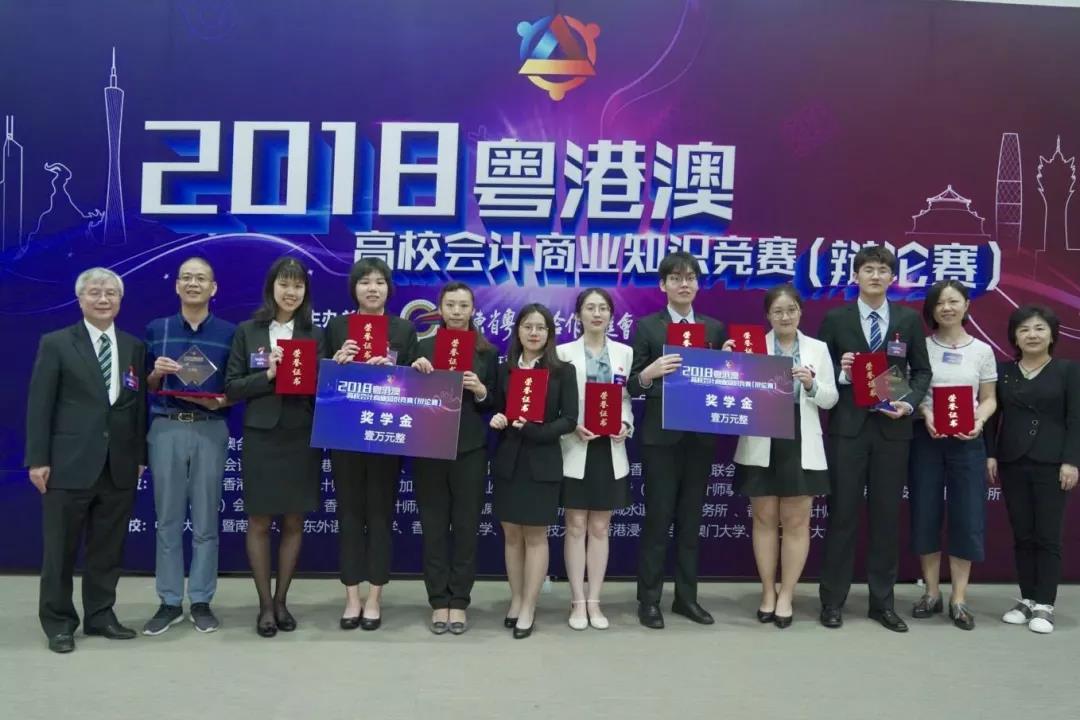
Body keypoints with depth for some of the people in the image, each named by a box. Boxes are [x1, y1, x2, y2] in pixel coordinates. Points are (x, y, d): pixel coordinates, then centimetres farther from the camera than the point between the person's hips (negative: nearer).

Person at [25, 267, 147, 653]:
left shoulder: (134, 347, 10)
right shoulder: (56, 344, 1)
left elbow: (139, 404, 9)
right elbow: (39, 405, -3)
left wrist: (140, 455, 5)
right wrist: (37, 459, -8)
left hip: (120, 465, 3)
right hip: (70, 463, -3)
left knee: (108, 548, 10)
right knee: (61, 548, 7)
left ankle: (100, 614, 23)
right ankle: (58, 621, 20)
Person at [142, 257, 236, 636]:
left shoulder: (229, 332, 5)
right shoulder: (156, 329, 9)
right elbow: (146, 387, 11)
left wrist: (223, 400, -13)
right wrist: (156, 373, -10)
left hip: (210, 430, -1)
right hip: (166, 429, 1)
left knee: (205, 520, 5)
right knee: (168, 519, 6)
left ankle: (201, 601, 15)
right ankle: (170, 602, 15)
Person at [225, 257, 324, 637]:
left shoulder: (316, 335, 6)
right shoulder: (247, 331, 3)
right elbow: (231, 388, -1)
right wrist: (267, 376, -16)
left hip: (302, 438, 1)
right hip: (261, 438, -1)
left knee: (294, 522, 8)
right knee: (259, 522, 4)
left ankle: (281, 600, 22)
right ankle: (265, 604, 16)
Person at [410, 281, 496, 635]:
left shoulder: (487, 352, 5)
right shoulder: (422, 347, 4)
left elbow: (495, 404, 6)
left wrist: (480, 391, -13)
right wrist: (415, 371, -12)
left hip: (470, 450, 0)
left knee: (466, 526, 5)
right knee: (434, 527, 5)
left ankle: (459, 601, 15)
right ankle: (438, 601, 15)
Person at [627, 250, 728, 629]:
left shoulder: (715, 328, 10)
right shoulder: (647, 327, -1)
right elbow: (633, 385, -4)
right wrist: (651, 371, -24)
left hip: (701, 436, 4)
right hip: (661, 436, -3)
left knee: (691, 519, 11)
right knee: (657, 519, 0)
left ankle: (686, 597, 21)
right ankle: (649, 599, 11)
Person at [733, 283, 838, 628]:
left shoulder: (818, 349, 7)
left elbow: (830, 399, 5)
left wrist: (812, 385, -14)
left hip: (801, 445, 1)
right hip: (761, 445, -1)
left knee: (796, 521, 4)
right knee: (764, 518, 8)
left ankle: (786, 595, 15)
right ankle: (768, 592, 21)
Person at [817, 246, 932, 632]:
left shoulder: (909, 319, 7)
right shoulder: (835, 319, 3)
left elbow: (922, 371, 9)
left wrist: (910, 403, -7)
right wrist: (841, 372, -16)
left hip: (892, 428, 2)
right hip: (847, 427, -2)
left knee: (886, 516, 8)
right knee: (843, 514, 2)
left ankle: (882, 602, 19)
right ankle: (833, 600, 12)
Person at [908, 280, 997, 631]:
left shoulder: (982, 350, 6)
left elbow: (989, 399, 9)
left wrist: (979, 421, -11)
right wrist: (924, 413, -16)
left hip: (967, 441, 1)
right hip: (925, 438, 0)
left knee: (968, 518, -1)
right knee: (925, 516, 3)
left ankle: (959, 599, 11)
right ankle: (932, 593, 17)